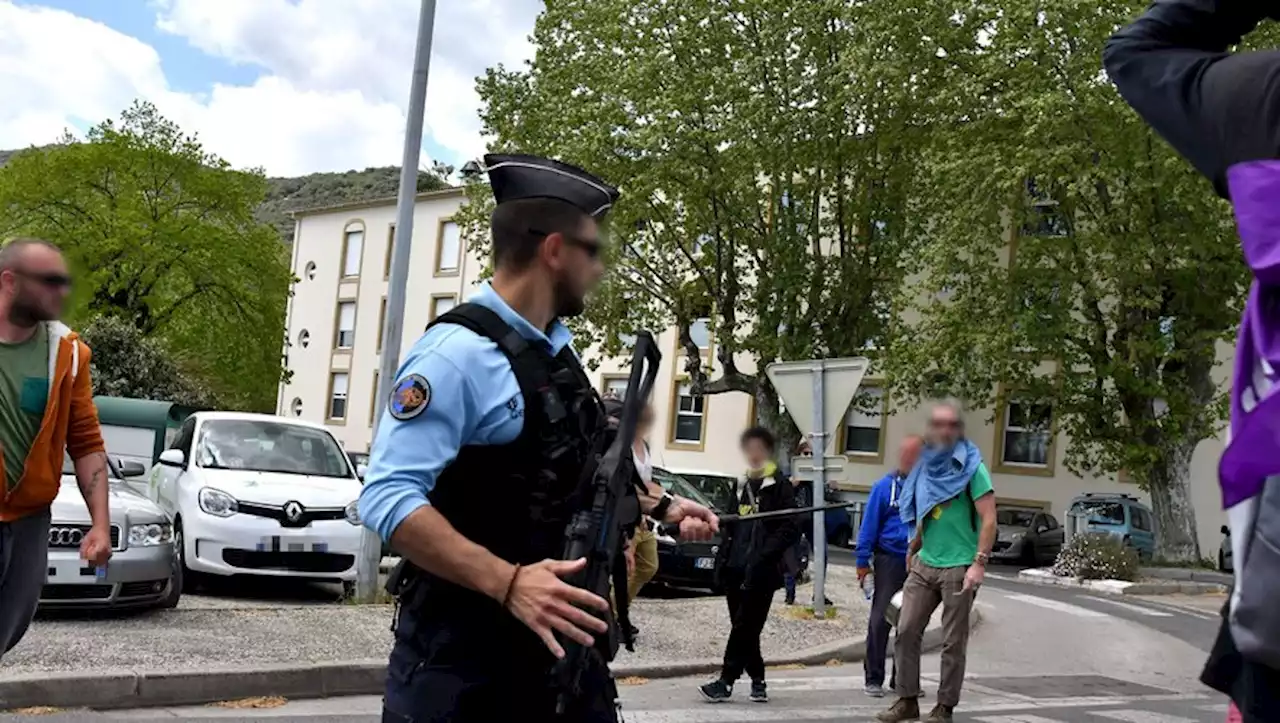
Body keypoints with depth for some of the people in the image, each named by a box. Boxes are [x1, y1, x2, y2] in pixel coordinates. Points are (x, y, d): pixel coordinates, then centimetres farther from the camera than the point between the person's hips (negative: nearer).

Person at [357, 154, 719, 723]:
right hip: (462, 642, -8)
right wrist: (508, 584, -32)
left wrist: (659, 506, 17)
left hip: (556, 629, 8)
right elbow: (388, 497, -26)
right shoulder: (460, 351, -19)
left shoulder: (557, 350, 9)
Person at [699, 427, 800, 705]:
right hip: (735, 568, 7)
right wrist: (724, 556, 10)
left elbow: (789, 530, -11)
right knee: (745, 629, 9)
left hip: (760, 572, -7)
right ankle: (757, 681, 19)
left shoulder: (780, 486, -3)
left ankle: (726, 681, -3)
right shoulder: (743, 485, 19)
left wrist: (762, 557, -19)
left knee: (745, 628, -6)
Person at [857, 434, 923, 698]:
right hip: (890, 560, -2)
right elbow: (869, 525, 0)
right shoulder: (885, 486, -1)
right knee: (881, 619, -3)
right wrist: (863, 560, -5)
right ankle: (874, 678, 5)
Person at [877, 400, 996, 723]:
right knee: (906, 631, 2)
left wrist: (979, 563, -19)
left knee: (953, 642, 3)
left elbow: (989, 520, -12)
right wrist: (913, 548, 22)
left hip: (958, 567, -5)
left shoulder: (971, 465, -7)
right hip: (924, 564, 6)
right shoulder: (926, 465, 10)